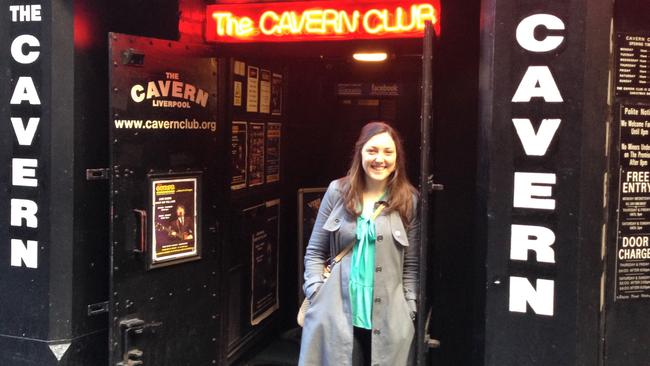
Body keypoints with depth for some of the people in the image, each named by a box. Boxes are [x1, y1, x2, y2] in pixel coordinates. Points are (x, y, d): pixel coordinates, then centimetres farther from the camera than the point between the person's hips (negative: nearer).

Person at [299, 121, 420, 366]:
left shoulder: (409, 201, 1)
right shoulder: (338, 192, 2)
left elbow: (411, 265, 3)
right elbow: (315, 252, 6)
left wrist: (409, 312, -1)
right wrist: (316, 296, -3)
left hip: (388, 319, 0)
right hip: (335, 315, 1)